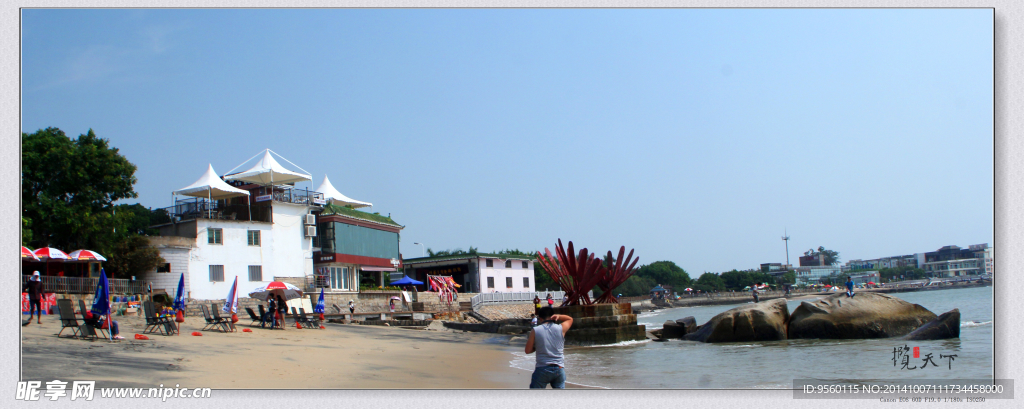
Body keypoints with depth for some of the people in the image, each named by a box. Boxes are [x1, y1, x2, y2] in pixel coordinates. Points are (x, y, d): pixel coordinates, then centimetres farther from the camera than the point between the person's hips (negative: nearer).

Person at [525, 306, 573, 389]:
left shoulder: (535, 331, -3)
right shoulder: (561, 328, 1)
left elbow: (528, 350, 0)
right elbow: (570, 319, 22)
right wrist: (558, 317, 5)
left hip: (542, 370, -2)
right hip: (559, 369, 2)